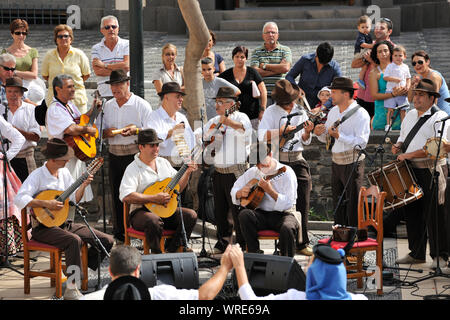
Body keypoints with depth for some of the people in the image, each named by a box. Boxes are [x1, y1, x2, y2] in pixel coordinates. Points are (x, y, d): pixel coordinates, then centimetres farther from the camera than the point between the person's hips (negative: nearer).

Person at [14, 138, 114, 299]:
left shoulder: (64, 172, 10)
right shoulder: (37, 175, -12)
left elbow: (74, 199, 14)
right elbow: (19, 199, -24)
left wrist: (83, 185, -3)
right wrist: (46, 204, -27)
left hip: (64, 223, 7)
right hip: (43, 227, -7)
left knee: (107, 241, -5)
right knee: (74, 240, -37)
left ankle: (79, 269, 8)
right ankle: (72, 288, -30)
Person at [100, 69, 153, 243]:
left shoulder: (142, 105, -2)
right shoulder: (107, 106, 12)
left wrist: (135, 131, -22)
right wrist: (107, 132, -10)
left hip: (136, 155, -5)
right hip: (114, 155, 5)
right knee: (116, 195, 6)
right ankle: (119, 234, 14)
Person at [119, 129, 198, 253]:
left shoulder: (164, 163, 15)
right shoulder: (133, 168, -8)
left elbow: (178, 188, 22)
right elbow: (125, 196, -22)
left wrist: (187, 173, 4)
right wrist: (154, 198, -23)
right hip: (142, 211, -6)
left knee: (191, 215, -16)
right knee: (153, 220, -38)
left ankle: (173, 247, -4)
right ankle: (157, 254, -18)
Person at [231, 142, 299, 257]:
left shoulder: (286, 172, -6)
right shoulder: (252, 172, 9)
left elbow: (288, 203, -14)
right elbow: (234, 190, 17)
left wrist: (269, 190, -26)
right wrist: (240, 193, -7)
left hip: (281, 214, -4)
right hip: (260, 214, 4)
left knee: (287, 228, -37)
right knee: (244, 214, -29)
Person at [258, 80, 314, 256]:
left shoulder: (301, 113, 14)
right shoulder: (271, 112, 2)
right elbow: (262, 135, -10)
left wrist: (307, 132, -3)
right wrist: (281, 131, -20)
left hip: (298, 161, 4)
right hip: (278, 160, -4)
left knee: (302, 202, 0)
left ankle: (302, 243, 5)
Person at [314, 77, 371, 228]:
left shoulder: (360, 114, -13)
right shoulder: (333, 111, 11)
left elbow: (361, 142, -22)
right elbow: (326, 137, 18)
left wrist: (339, 136, -29)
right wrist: (320, 133, -4)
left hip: (352, 164, -8)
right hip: (336, 163, 8)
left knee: (353, 206, -4)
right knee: (338, 204, 14)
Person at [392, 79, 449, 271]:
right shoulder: (410, 115, 17)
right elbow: (403, 137, 30)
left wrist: (409, 155, -20)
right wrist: (398, 146, 6)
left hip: (431, 171, -7)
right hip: (410, 170, 7)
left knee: (433, 213, -6)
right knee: (412, 212, 9)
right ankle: (416, 254, 19)